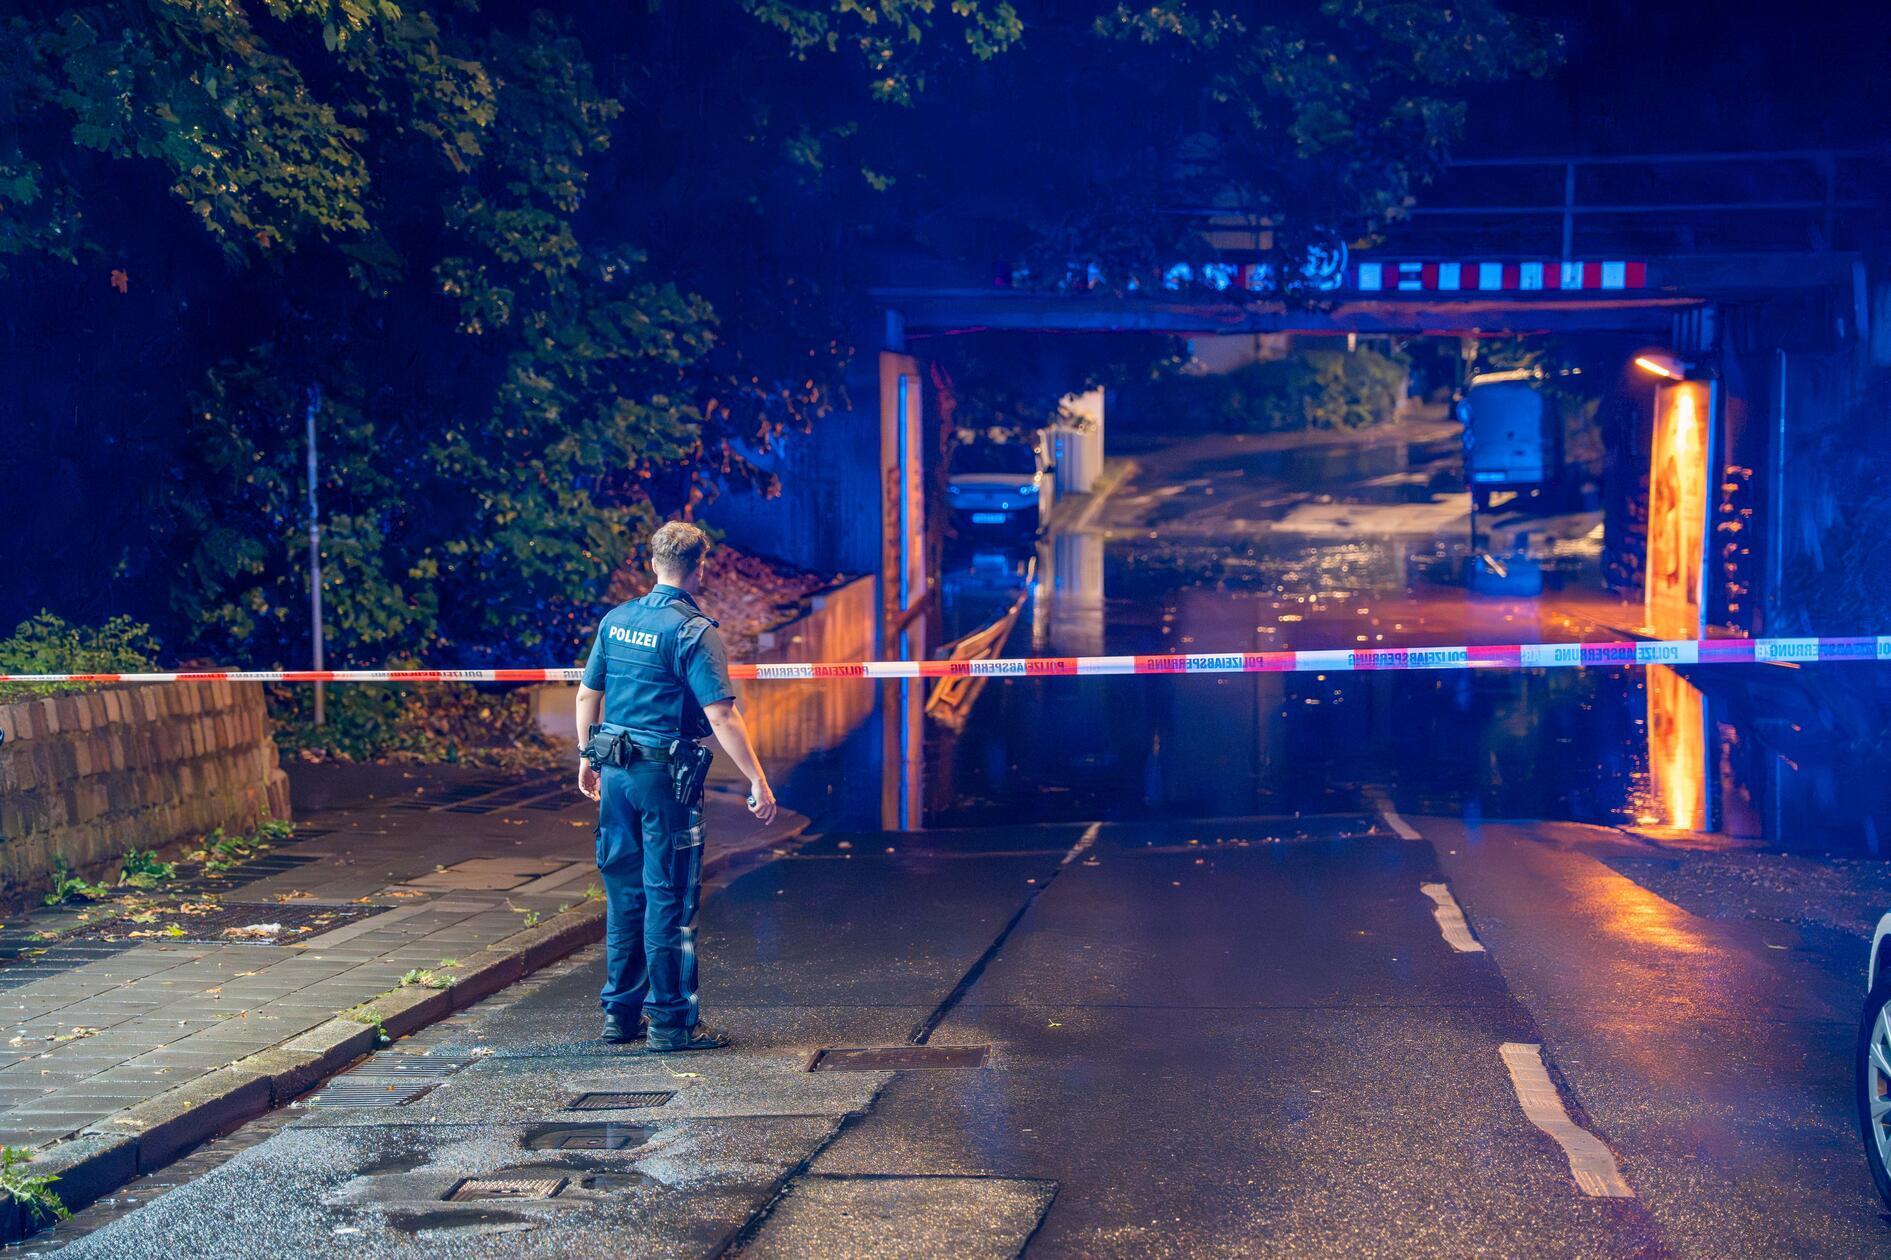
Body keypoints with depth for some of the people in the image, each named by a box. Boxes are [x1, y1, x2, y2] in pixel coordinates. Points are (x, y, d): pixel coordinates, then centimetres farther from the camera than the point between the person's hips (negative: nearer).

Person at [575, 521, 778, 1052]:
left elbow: (587, 695, 14)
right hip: (665, 775, -7)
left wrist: (587, 759, 26)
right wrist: (758, 781, -17)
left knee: (624, 893, 15)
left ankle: (621, 1013, 22)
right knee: (669, 899, 0)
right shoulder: (693, 630, -13)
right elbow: (721, 715, -19)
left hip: (615, 771, 7)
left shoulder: (616, 619, 7)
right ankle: (671, 1022, 5)